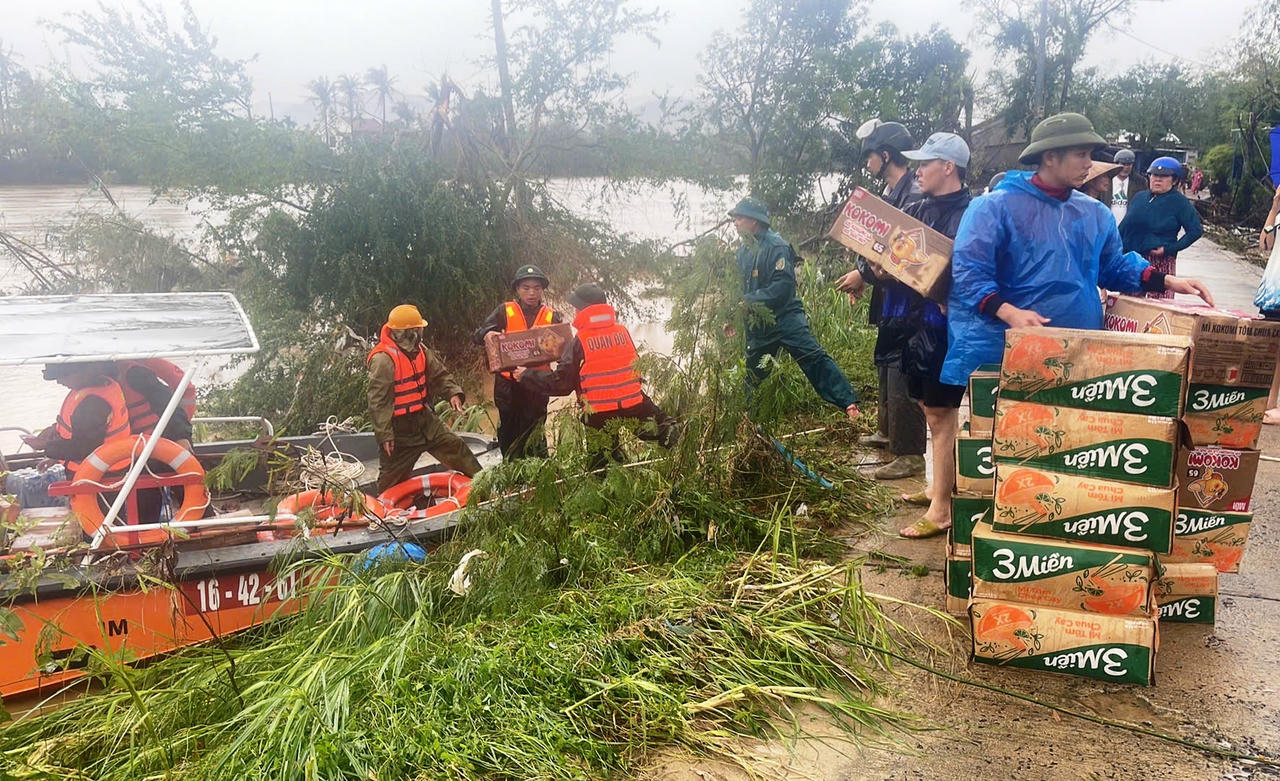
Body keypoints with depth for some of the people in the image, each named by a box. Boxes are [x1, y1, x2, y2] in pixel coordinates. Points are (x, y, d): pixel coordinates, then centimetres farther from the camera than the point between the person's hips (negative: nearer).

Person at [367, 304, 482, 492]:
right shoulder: (383, 359, -24)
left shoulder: (420, 350, 2)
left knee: (455, 447, 10)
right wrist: (384, 434, -22)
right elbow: (378, 401, -23)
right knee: (393, 478, 6)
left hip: (424, 419, 8)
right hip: (399, 428, -7)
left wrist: (453, 393, -8)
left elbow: (439, 374, 12)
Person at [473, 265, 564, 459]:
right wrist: (489, 335, -30)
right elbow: (477, 336, -6)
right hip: (508, 384, 0)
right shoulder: (505, 312, 0)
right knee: (509, 435, 8)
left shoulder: (552, 316, 3)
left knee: (534, 435, 5)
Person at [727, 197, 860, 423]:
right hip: (758, 325, 8)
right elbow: (741, 288, 21)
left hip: (785, 317, -8)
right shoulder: (743, 251, 12)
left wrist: (750, 301, -24)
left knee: (814, 358, -18)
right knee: (751, 373, 14)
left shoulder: (775, 246, -12)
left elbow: (784, 285, -23)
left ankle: (848, 403, -21)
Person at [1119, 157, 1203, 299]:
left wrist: (1170, 248, -13)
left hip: (1161, 261, -5)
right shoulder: (1139, 197, 13)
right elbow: (1124, 225, 19)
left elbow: (1195, 231, -4)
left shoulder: (1179, 202, -1)